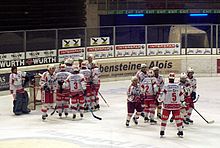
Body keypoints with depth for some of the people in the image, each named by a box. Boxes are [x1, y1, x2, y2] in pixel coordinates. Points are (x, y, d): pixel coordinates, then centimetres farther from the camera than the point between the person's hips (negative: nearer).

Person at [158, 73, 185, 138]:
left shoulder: (166, 86, -10)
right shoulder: (178, 86, -1)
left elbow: (162, 95, -11)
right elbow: (182, 97, 6)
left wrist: (160, 100, 8)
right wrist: (181, 100, 27)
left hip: (167, 105, -2)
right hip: (176, 105, 2)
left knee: (164, 118, 8)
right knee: (178, 118, 13)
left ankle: (162, 132, 9)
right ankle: (180, 132, 16)